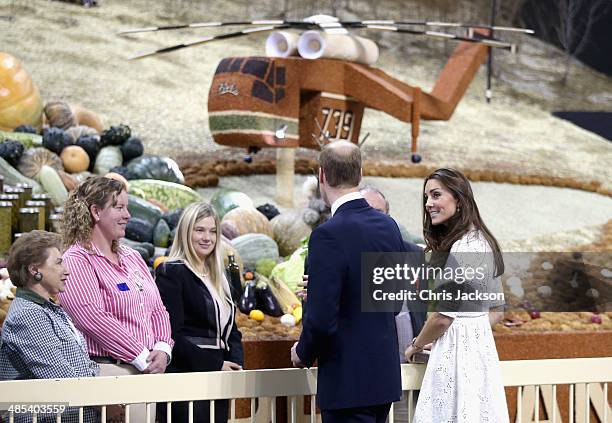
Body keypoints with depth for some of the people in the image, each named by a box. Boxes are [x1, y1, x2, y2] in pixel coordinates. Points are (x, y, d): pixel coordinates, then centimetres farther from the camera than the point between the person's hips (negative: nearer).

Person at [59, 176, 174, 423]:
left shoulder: (132, 257, 19)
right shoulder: (76, 260, -6)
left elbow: (157, 309, 18)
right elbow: (94, 319, -16)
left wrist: (162, 349, -2)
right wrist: (142, 358, -16)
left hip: (148, 371, 7)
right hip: (107, 370, -7)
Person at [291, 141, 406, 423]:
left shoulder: (329, 235, -19)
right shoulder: (389, 226, 5)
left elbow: (322, 319, -21)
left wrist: (303, 353, -1)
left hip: (348, 380, -8)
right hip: (385, 375, 8)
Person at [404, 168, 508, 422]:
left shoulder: (463, 247, -16)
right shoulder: (482, 241, 14)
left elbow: (444, 315, -16)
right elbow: (497, 311, 20)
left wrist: (416, 346, 0)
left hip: (457, 351, -10)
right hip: (481, 344, 10)